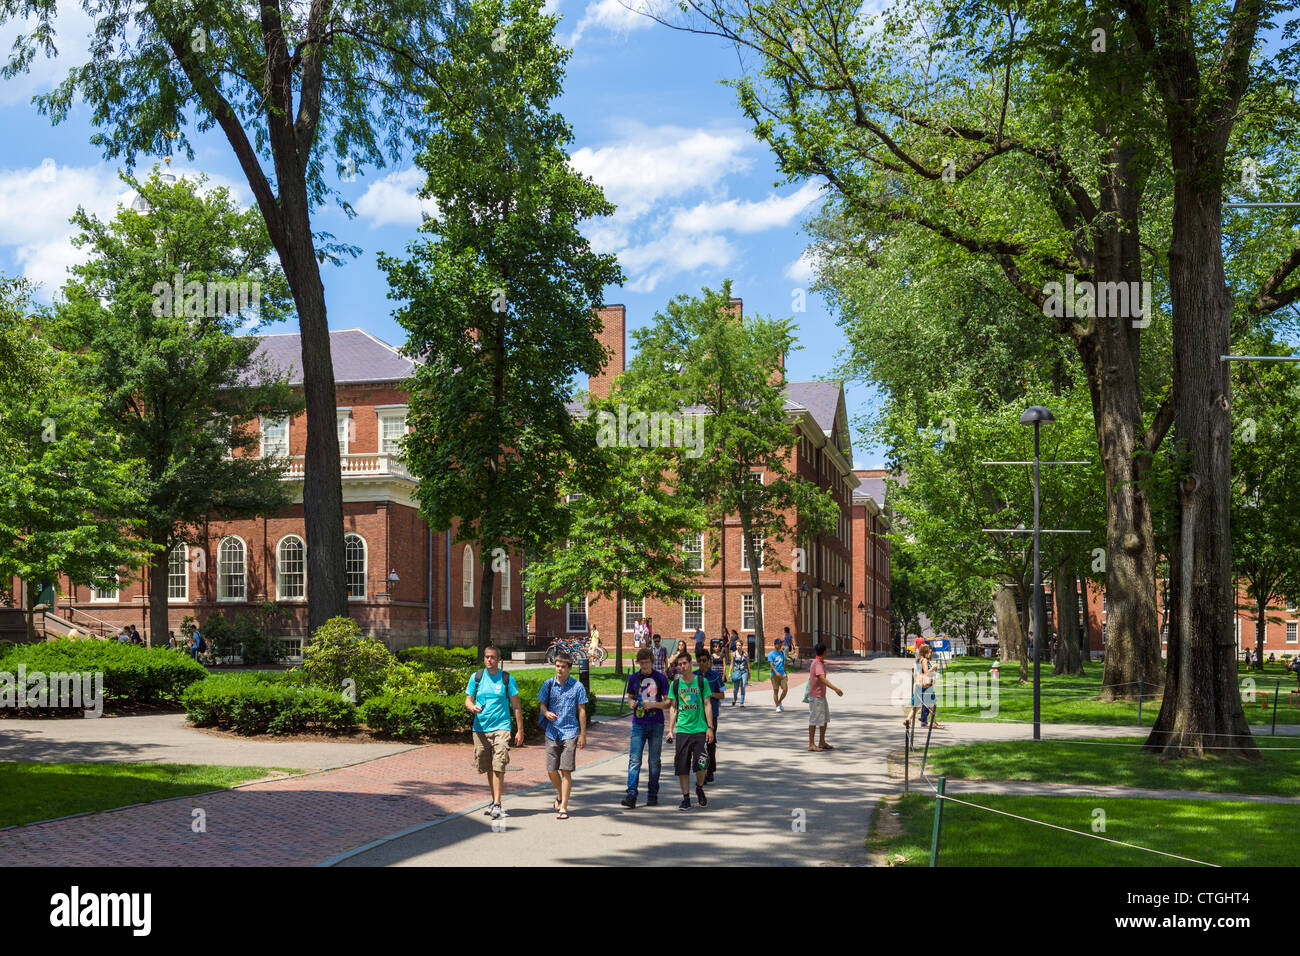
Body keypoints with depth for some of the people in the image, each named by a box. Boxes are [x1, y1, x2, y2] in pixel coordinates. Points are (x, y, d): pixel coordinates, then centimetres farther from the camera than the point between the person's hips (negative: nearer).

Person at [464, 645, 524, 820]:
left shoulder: (507, 679, 2)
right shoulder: (476, 677, 8)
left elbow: (516, 706, 6)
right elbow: (468, 700, 11)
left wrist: (520, 730, 3)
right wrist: (472, 707, -14)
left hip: (501, 727, -3)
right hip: (480, 728, 3)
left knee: (498, 766, -13)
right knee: (488, 767, 10)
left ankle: (497, 805, -15)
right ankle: (494, 800, 23)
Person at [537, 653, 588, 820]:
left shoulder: (577, 686, -2)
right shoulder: (549, 684, 5)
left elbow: (581, 711, 2)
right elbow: (542, 705, 10)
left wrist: (582, 735, 0)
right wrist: (546, 713, -14)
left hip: (570, 733, -3)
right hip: (552, 733, 3)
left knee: (566, 771, -6)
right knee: (551, 770, 6)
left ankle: (563, 808, -1)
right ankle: (560, 795, 34)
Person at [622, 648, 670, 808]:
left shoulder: (660, 678, -1)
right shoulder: (633, 678, 6)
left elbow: (668, 703, 1)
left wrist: (653, 704, -15)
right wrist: (631, 703, -4)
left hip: (656, 724, -1)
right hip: (638, 724, 1)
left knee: (654, 761, 6)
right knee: (634, 760, -8)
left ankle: (653, 795, 15)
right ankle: (631, 795, -11)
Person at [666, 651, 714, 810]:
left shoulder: (701, 682, 2)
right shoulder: (675, 684, 6)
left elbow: (707, 705, 3)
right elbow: (673, 708, 10)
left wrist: (710, 728, -3)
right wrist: (670, 730, 4)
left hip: (700, 730, -2)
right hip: (682, 730, 2)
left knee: (701, 764, -8)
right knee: (682, 766, 0)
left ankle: (699, 788, 20)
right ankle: (686, 798, 11)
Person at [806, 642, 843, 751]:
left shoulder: (815, 662, 11)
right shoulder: (818, 664, -20)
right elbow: (822, 679, -32)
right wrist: (835, 689, -41)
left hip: (821, 696, 10)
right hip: (816, 696, -10)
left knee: (825, 719, 13)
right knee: (814, 720, -5)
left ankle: (822, 743, 20)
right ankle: (811, 744, 0)